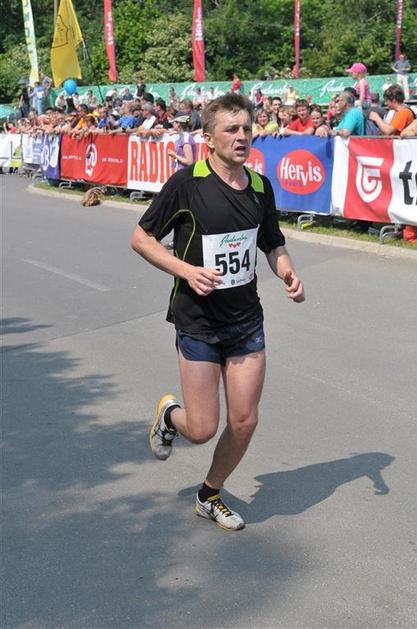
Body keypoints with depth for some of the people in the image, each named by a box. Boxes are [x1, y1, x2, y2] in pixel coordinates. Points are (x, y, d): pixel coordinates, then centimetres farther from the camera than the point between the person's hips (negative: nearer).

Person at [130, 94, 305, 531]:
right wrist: (187, 270, -19)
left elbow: (273, 244, 17)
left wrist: (288, 273, -5)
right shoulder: (186, 183, -13)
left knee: (244, 422, 6)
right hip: (198, 321, -5)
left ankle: (210, 496, 31)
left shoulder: (260, 186, 4)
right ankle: (169, 414, 35)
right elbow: (141, 238, -6)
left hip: (247, 320, 5)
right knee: (202, 429, -3)